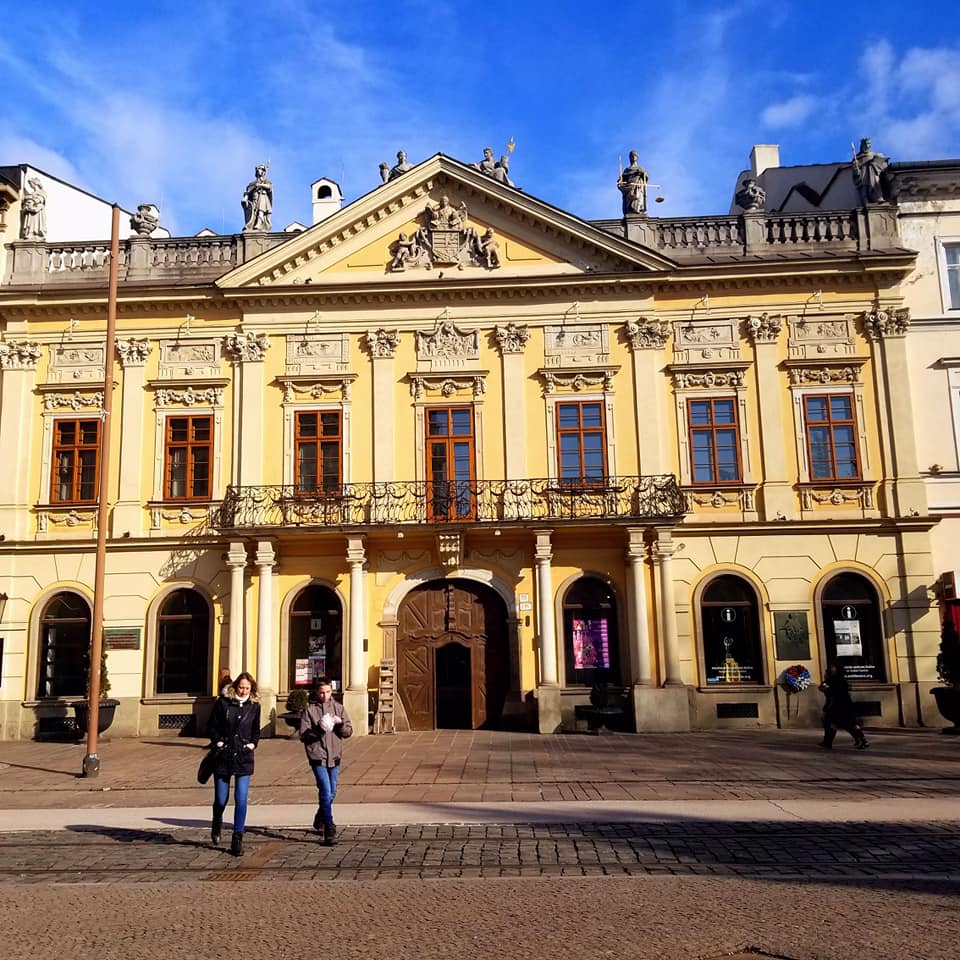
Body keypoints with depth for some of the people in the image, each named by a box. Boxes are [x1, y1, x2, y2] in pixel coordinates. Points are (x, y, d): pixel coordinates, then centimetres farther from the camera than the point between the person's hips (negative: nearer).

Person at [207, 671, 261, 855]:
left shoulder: (254, 706, 5)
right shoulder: (223, 702, -2)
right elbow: (211, 726, 3)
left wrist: (253, 743, 2)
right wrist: (218, 742, -9)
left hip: (244, 759, 1)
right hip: (223, 757, -1)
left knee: (241, 800, -7)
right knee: (221, 799, 8)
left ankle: (237, 839, 3)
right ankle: (217, 824, 41)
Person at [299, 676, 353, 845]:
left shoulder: (338, 707, 6)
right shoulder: (309, 710, -3)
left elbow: (349, 731, 5)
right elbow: (303, 735, -7)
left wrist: (340, 723, -14)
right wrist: (318, 729, -21)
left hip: (334, 755, 4)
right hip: (317, 756, -4)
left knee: (331, 793, 15)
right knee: (326, 792, -13)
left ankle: (320, 820, 38)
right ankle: (329, 829, -8)